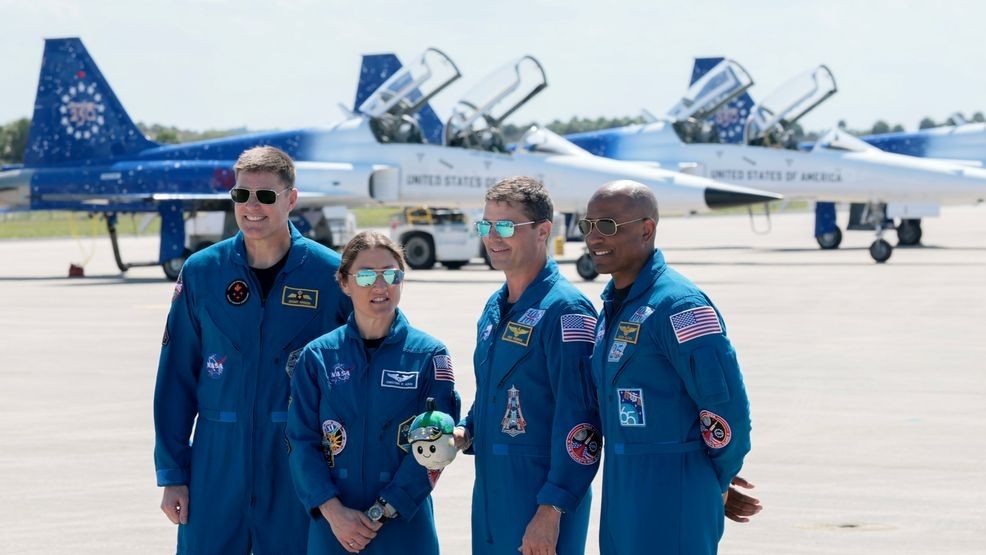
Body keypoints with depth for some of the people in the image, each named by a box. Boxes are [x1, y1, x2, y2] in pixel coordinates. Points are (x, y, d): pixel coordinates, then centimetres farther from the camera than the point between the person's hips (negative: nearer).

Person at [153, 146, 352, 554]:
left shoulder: (331, 274, -2)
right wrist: (171, 473, 2)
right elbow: (176, 378, 6)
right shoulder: (201, 272, 3)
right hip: (217, 464, 1)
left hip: (298, 469, -1)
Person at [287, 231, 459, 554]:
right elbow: (302, 442, -1)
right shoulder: (317, 356, 3)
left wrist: (382, 512, -12)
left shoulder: (429, 355, -1)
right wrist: (334, 511, -12)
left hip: (405, 527, -1)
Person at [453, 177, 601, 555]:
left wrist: (552, 510, -21)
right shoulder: (495, 308, 13)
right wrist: (465, 432, 6)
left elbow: (578, 420, -19)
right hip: (491, 495, 8)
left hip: (542, 505, -8)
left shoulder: (565, 310, -14)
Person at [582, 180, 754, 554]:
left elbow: (726, 406, -18)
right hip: (622, 495, 9)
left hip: (673, 499, -9)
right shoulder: (612, 306, 13)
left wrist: (718, 481, -3)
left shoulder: (679, 305, -16)